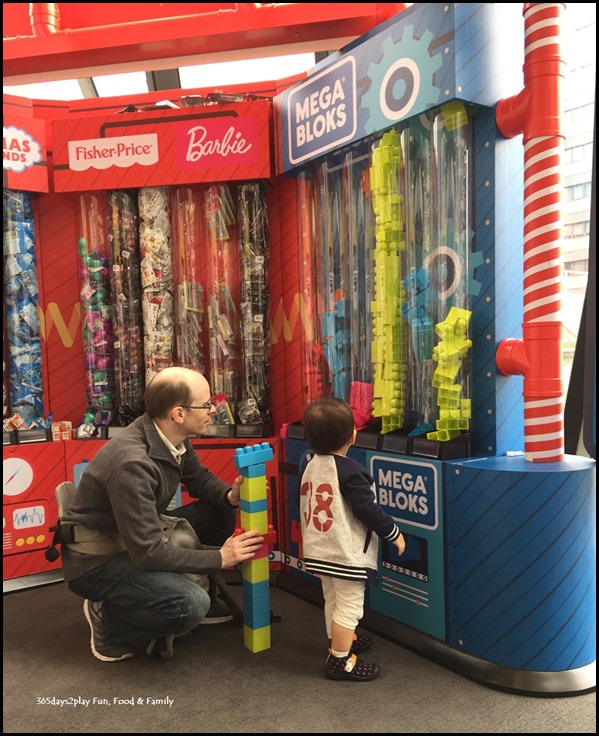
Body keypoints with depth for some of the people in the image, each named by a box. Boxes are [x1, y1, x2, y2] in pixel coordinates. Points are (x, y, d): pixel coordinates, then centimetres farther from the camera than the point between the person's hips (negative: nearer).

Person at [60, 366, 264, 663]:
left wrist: (230, 495, -13)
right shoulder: (132, 463, -34)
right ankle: (108, 621, 0)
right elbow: (148, 553, -31)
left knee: (221, 510, 1)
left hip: (137, 536, 9)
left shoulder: (172, 437, -9)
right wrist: (220, 557, -23)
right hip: (96, 560, -8)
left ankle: (202, 598, 16)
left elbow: (198, 478, 9)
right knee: (191, 605, -27)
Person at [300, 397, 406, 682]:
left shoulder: (310, 466, 3)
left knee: (332, 600, 24)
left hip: (318, 552, 9)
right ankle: (340, 660, 13)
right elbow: (369, 510, -21)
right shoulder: (349, 471, -22)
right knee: (349, 607, 4)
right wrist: (395, 533, -6)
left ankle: (339, 640, 42)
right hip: (346, 555, -9)